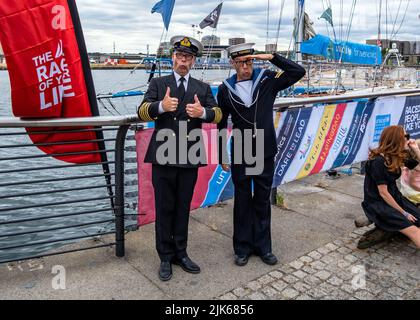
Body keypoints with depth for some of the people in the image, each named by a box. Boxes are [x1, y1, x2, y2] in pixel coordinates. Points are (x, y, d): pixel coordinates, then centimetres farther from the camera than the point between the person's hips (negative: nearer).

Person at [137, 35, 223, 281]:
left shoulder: (203, 88, 11)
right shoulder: (158, 84, 6)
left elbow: (218, 114, -1)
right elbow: (143, 112, -6)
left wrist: (203, 112, -24)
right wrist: (161, 106, -29)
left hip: (190, 157, 2)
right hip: (163, 157, -1)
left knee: (183, 208, 12)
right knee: (164, 209, 6)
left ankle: (181, 253, 28)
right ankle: (166, 257, 21)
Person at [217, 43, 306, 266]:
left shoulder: (267, 80, -2)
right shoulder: (226, 89, -2)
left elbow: (298, 72, -7)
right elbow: (222, 124, 3)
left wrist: (272, 57, -15)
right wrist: (222, 156, 3)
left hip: (266, 152, 1)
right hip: (240, 154, 0)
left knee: (263, 200, 11)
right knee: (242, 200, 9)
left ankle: (263, 246, 25)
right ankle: (243, 248, 23)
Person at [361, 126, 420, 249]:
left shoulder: (398, 157, 3)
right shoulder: (378, 162, -20)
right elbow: (383, 193, -19)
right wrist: (403, 213, -14)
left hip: (394, 197, 8)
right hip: (377, 203, -8)